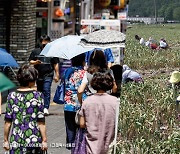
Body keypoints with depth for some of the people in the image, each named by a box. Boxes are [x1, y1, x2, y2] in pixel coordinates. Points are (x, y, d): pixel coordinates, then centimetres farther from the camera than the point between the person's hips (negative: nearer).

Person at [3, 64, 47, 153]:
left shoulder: (12, 96, 1)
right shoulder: (38, 96, -4)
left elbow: (8, 121, 2)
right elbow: (41, 121, -5)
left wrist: (5, 140, 10)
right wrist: (44, 140, 1)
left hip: (16, 141, 1)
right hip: (34, 139, -1)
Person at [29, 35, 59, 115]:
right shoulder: (35, 51, 10)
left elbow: (56, 64, 11)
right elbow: (30, 62, 12)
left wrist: (57, 75, 6)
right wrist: (35, 62, -10)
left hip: (48, 76, -2)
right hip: (38, 75, 2)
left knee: (46, 91, -14)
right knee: (39, 92, 10)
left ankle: (46, 108, -16)